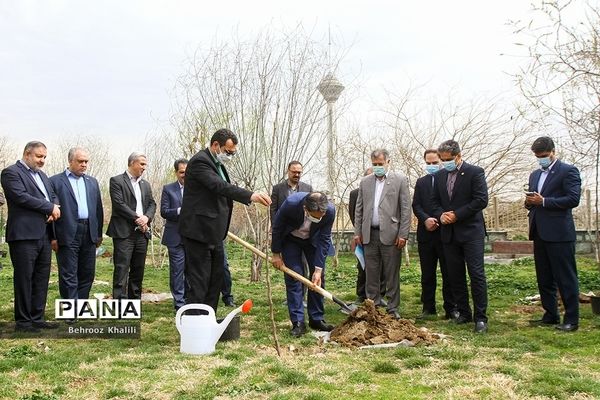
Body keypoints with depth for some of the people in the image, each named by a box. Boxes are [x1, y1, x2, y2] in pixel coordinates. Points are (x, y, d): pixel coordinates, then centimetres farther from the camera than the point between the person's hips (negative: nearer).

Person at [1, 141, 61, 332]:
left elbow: (53, 196, 19)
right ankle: (23, 322, 7)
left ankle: (37, 318, 18)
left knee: (41, 278, 10)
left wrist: (55, 209, -4)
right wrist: (49, 207, -10)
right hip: (24, 235, -8)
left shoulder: (41, 175, 20)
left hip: (44, 235, 8)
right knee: (24, 278, -1)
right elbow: (21, 197, -16)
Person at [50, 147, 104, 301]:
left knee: (87, 275, 8)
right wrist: (53, 237, -9)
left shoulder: (92, 182, 16)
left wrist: (99, 233, 13)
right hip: (68, 235, -5)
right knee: (69, 277, -3)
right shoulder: (55, 181, 0)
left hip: (89, 234, 5)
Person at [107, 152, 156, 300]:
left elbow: (152, 204, 13)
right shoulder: (117, 181, -2)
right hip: (124, 232, -6)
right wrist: (137, 218, -13)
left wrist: (147, 217, -7)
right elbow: (119, 204, -12)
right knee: (121, 270, -8)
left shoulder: (145, 184, 19)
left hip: (142, 232, 6)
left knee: (138, 270, 9)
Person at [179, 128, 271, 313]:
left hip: (214, 233, 10)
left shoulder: (217, 163, 16)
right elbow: (219, 186, -30)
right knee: (199, 281, -7)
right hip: (199, 231, -10)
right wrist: (250, 195, -41)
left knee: (216, 279, 14)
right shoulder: (200, 161, -15)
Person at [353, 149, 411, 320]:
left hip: (390, 234, -3)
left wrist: (403, 234, -8)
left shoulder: (400, 180, 1)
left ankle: (393, 309, 10)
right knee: (371, 274, 8)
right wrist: (357, 232, 8)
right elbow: (359, 209, 14)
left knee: (392, 275, 2)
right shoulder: (365, 182, 12)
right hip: (369, 235, 4)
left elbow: (406, 208, -3)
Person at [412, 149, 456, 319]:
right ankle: (428, 308, 17)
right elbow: (416, 205, 5)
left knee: (449, 273, 3)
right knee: (427, 274, 9)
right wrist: (426, 219, -13)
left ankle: (451, 309, 9)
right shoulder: (421, 182, 12)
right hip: (426, 233, 4)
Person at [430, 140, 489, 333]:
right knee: (455, 276, 10)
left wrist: (456, 214, -14)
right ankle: (463, 312, 20)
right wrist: (440, 215, -5)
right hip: (449, 233, 6)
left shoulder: (475, 172, -6)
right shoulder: (440, 175, 12)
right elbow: (435, 200, 16)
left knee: (477, 274, -6)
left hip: (471, 231, -6)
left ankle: (481, 317, -1)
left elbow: (481, 200, -12)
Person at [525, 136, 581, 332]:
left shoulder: (568, 171, -5)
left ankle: (571, 319, 4)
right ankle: (551, 315, 21)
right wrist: (529, 202, -2)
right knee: (544, 278, 12)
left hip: (559, 233, -8)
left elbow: (573, 199, -15)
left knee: (566, 278, -2)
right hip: (539, 233, 8)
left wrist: (543, 201, -18)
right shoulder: (535, 175, 18)